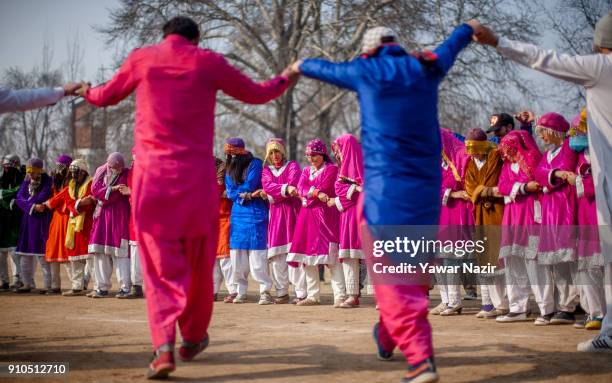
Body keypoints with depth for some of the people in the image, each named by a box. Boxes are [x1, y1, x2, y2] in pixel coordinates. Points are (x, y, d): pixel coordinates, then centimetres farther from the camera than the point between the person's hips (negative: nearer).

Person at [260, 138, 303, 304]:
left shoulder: (293, 166, 9)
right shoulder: (266, 171, 18)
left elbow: (293, 184, -8)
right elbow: (267, 186, -2)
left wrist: (271, 194, -8)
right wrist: (285, 189, -16)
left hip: (292, 213, -4)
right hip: (275, 215, 4)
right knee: (277, 255, -2)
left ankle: (301, 293, -12)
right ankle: (282, 292, 3)